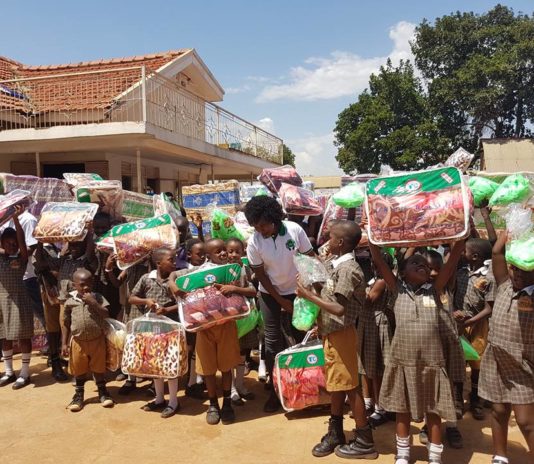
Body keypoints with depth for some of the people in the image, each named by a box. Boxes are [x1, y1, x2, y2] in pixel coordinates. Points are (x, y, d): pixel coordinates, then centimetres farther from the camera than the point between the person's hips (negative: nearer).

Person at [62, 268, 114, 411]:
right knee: (79, 369, 13)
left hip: (97, 340, 0)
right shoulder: (70, 301, -3)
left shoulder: (98, 298, -4)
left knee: (99, 367, 11)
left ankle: (102, 392, 28)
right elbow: (66, 324, 3)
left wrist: (93, 302, -20)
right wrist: (65, 343, 1)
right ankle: (78, 395, 30)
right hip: (78, 341, 1)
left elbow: (106, 315, -13)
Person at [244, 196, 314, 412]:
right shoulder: (254, 242, -17)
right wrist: (281, 301, -9)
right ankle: (275, 388, 15)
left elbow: (310, 257, -8)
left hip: (296, 290, 0)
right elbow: (260, 275, -10)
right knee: (272, 339, 3)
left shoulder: (294, 230, -19)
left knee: (299, 336, 5)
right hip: (270, 293, 0)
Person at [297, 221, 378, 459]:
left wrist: (309, 296, -19)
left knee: (349, 385, 3)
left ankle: (364, 441, 18)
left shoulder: (347, 269, -21)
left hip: (341, 333, -9)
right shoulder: (339, 265, 7)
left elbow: (339, 309, -25)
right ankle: (335, 433, 33)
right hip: (332, 332, 9)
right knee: (336, 384, 18)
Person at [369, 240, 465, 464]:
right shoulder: (398, 290, 2)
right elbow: (378, 261, -4)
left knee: (433, 409, 10)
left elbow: (453, 260, -2)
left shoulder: (434, 289, 4)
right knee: (402, 407, 13)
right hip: (402, 359, 0)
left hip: (431, 360, 0)